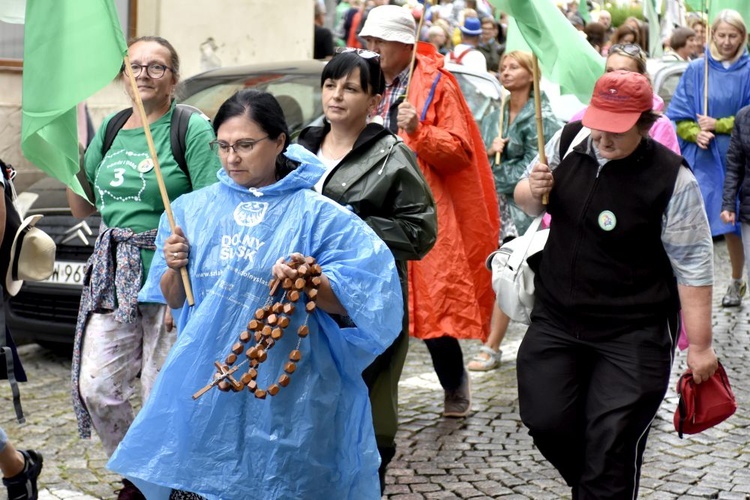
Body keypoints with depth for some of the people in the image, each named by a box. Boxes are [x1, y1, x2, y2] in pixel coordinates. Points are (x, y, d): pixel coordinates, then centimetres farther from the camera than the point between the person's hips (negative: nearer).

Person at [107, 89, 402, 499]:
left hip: (284, 393, -3)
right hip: (204, 383, 4)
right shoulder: (194, 209, 8)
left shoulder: (317, 215, -5)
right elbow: (175, 300, 14)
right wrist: (174, 270, -6)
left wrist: (307, 283, -25)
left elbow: (351, 303, -9)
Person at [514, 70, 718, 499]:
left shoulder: (671, 179, -18)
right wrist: (533, 190, -10)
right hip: (556, 317, 5)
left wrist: (700, 345, -10)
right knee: (545, 420, 5)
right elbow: (529, 203, 14)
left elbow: (693, 266, -13)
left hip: (633, 335, -5)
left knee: (611, 446, -4)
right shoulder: (568, 142, -3)